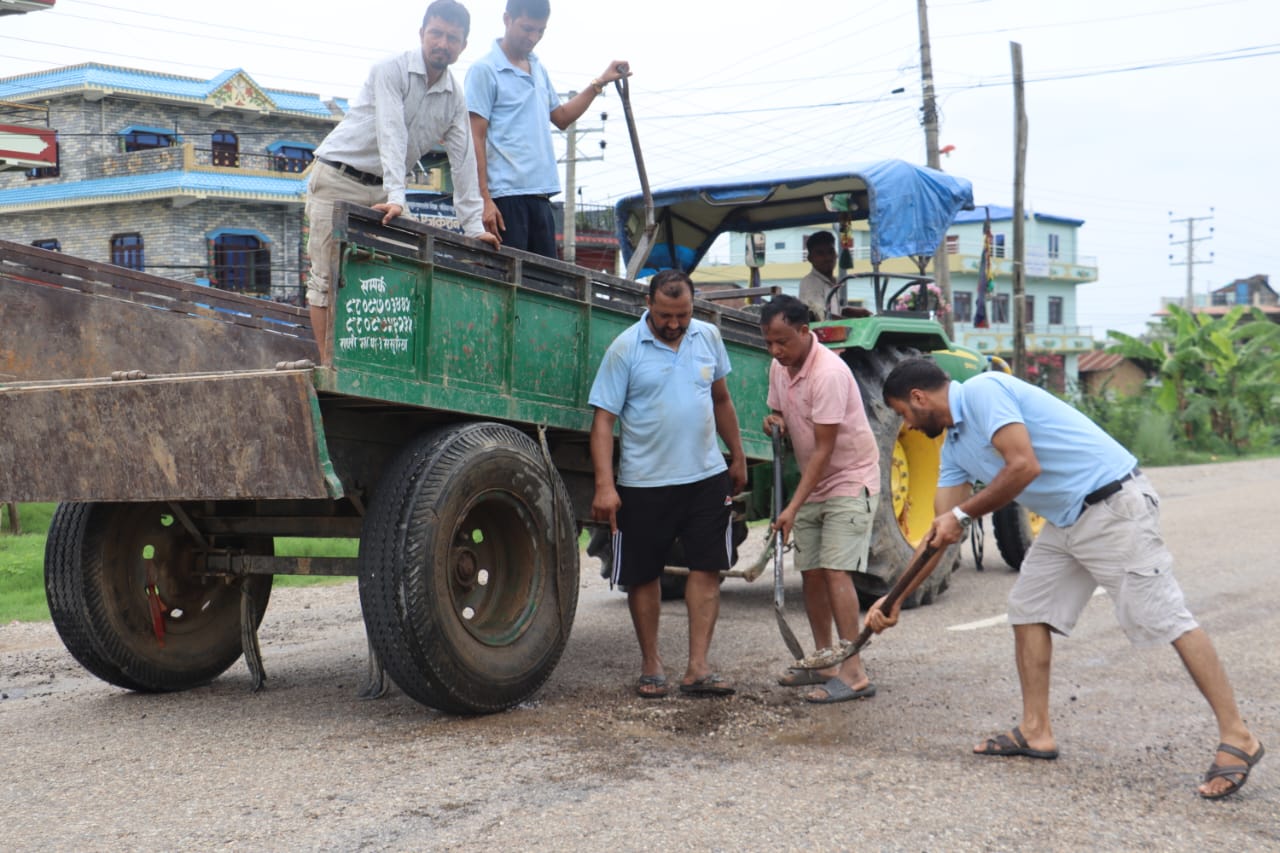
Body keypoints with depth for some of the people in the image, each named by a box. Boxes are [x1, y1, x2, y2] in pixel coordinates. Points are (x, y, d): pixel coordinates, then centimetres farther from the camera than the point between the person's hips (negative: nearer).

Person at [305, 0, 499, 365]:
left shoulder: (455, 96, 3)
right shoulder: (391, 70, -15)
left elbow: (463, 160, 1)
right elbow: (392, 135, -27)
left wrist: (474, 227, -5)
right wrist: (396, 197, -37)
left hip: (379, 190, 6)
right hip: (338, 180, -6)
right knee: (328, 276, -7)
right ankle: (329, 366, -4)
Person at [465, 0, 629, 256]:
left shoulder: (538, 70, 17)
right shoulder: (484, 71, -5)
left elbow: (561, 117, 29)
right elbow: (475, 139, -9)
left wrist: (600, 83, 21)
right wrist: (484, 200, -15)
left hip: (540, 196, 8)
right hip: (505, 197, -7)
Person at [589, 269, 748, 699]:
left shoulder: (708, 337, 5)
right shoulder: (625, 349, -8)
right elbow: (603, 420, -11)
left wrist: (738, 457, 19)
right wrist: (604, 486, -18)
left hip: (706, 476, 3)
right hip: (644, 483, -3)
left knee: (706, 568, 0)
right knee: (644, 575, 6)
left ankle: (697, 668, 5)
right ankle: (651, 664, 20)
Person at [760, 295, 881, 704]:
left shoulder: (829, 373, -25)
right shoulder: (779, 368, 2)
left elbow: (823, 450, -26)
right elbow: (780, 415, 18)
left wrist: (793, 508, -27)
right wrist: (774, 422, -8)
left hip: (850, 481, -8)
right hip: (814, 485, 9)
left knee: (835, 571, -17)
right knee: (810, 573, 9)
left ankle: (854, 673, -17)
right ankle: (824, 662, 21)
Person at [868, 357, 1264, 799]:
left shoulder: (982, 391, -13)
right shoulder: (954, 446, 15)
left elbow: (1024, 466, -23)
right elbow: (940, 533, 18)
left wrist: (962, 514, -13)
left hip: (1113, 505, -10)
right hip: (1066, 521, 10)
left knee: (1163, 617, -10)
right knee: (1029, 609, 11)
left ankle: (1236, 738, -7)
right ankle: (1036, 732, 17)